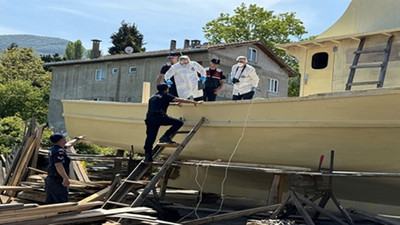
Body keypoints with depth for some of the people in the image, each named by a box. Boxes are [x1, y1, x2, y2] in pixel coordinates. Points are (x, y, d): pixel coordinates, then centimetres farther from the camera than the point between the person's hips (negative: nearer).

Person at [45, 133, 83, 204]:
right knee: (61, 202, -8)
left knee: (50, 202, 12)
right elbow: (58, 165, -32)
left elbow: (68, 144, 32)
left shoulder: (53, 149, 14)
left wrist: (77, 139, 47)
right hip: (57, 182, -10)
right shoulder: (59, 151, -18)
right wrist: (65, 178, -41)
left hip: (50, 180, 10)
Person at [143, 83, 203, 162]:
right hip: (159, 117, -7)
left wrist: (176, 104, 55)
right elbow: (181, 100, 7)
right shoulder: (166, 96, 10)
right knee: (179, 122, -1)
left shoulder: (153, 97, 29)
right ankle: (166, 136, -5)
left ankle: (147, 156, 6)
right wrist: (195, 102, 13)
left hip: (149, 119, 7)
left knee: (150, 138, 9)